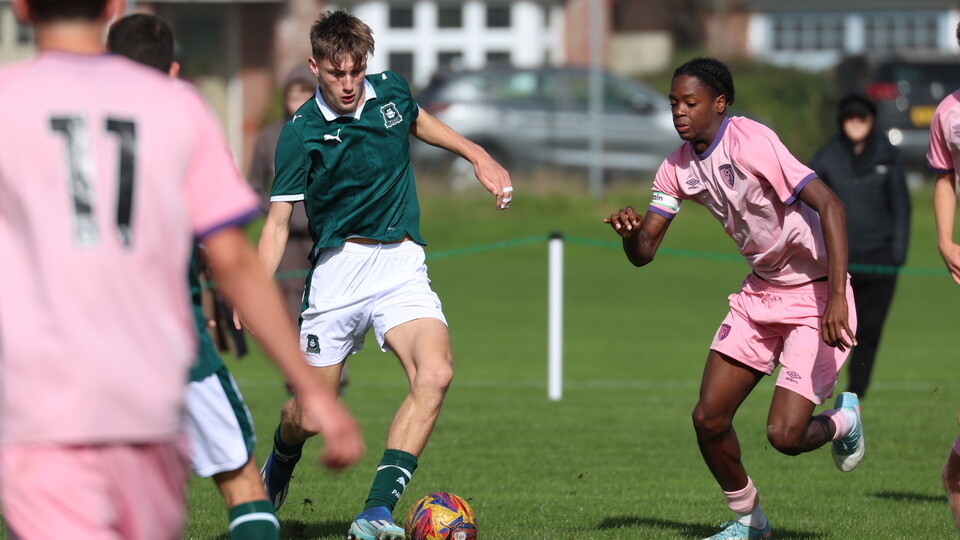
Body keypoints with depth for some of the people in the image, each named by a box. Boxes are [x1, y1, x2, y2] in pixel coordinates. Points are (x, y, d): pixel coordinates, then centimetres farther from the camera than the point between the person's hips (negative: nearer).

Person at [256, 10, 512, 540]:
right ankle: (279, 465, 41)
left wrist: (478, 156, 25)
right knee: (309, 412, 1)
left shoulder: (389, 91, 2)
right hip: (338, 269, -3)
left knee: (434, 373, -25)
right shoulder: (302, 133, -9)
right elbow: (278, 221, -8)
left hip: (402, 264, 3)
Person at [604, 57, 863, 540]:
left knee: (784, 435, -15)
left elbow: (829, 205, -28)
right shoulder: (680, 167, 0)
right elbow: (643, 252, 4)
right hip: (760, 293, 7)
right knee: (708, 419, 0)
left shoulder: (752, 142, -23)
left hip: (815, 295, -7)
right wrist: (630, 231, -22)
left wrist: (837, 297, -35)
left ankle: (842, 420, 21)